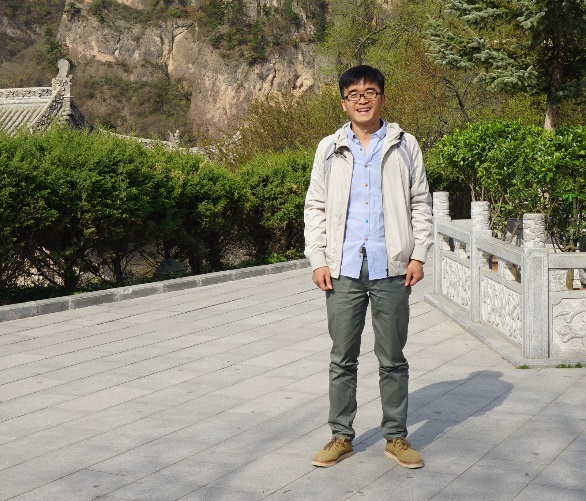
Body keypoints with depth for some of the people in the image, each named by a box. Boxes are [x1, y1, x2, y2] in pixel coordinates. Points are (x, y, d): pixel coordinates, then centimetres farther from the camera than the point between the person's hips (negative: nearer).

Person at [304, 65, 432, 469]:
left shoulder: (404, 145, 6)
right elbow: (315, 207, 8)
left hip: (391, 269, -1)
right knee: (342, 358, 7)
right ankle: (342, 436, 17)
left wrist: (418, 255, -2)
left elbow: (421, 204, 6)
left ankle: (396, 436, 16)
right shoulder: (329, 149, 8)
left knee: (392, 359, 6)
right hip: (343, 269, 1)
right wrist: (318, 260, 0)